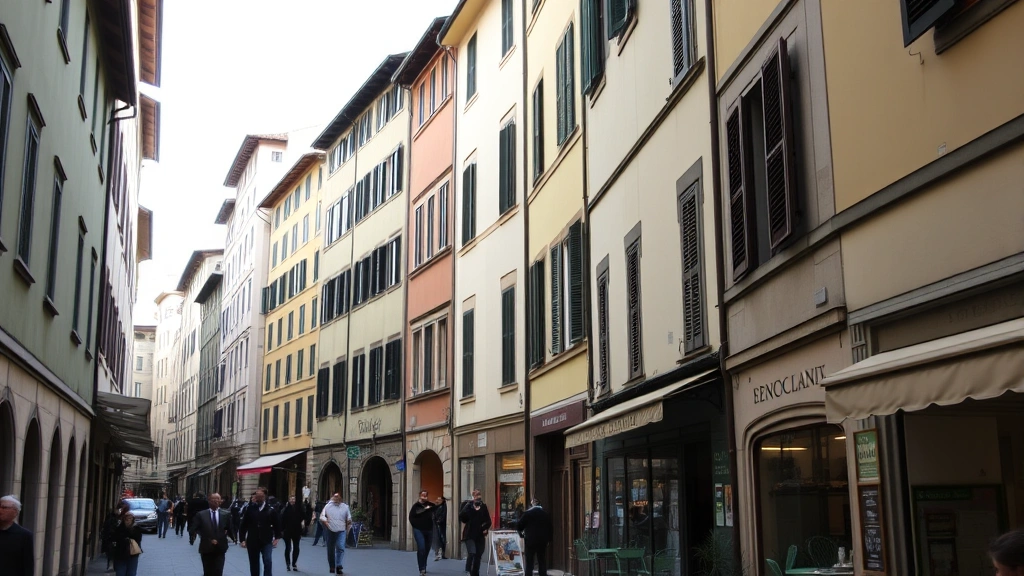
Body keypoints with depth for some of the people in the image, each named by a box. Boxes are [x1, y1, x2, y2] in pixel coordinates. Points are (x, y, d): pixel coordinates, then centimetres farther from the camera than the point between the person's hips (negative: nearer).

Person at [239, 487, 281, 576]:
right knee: (254, 565, 10)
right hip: (252, 542, 2)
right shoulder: (250, 509, -1)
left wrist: (276, 538, -2)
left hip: (267, 541, -2)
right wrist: (242, 539, -2)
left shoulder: (270, 509, -2)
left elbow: (276, 524, 6)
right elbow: (243, 525, 3)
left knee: (268, 561, -17)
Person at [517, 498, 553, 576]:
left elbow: (518, 526, -5)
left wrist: (521, 533, 13)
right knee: (542, 562, 9)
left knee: (529, 564, 2)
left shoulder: (527, 513, -7)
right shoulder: (546, 514, 4)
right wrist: (549, 539, 15)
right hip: (543, 541, 3)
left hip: (530, 541, -3)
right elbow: (551, 528, 7)